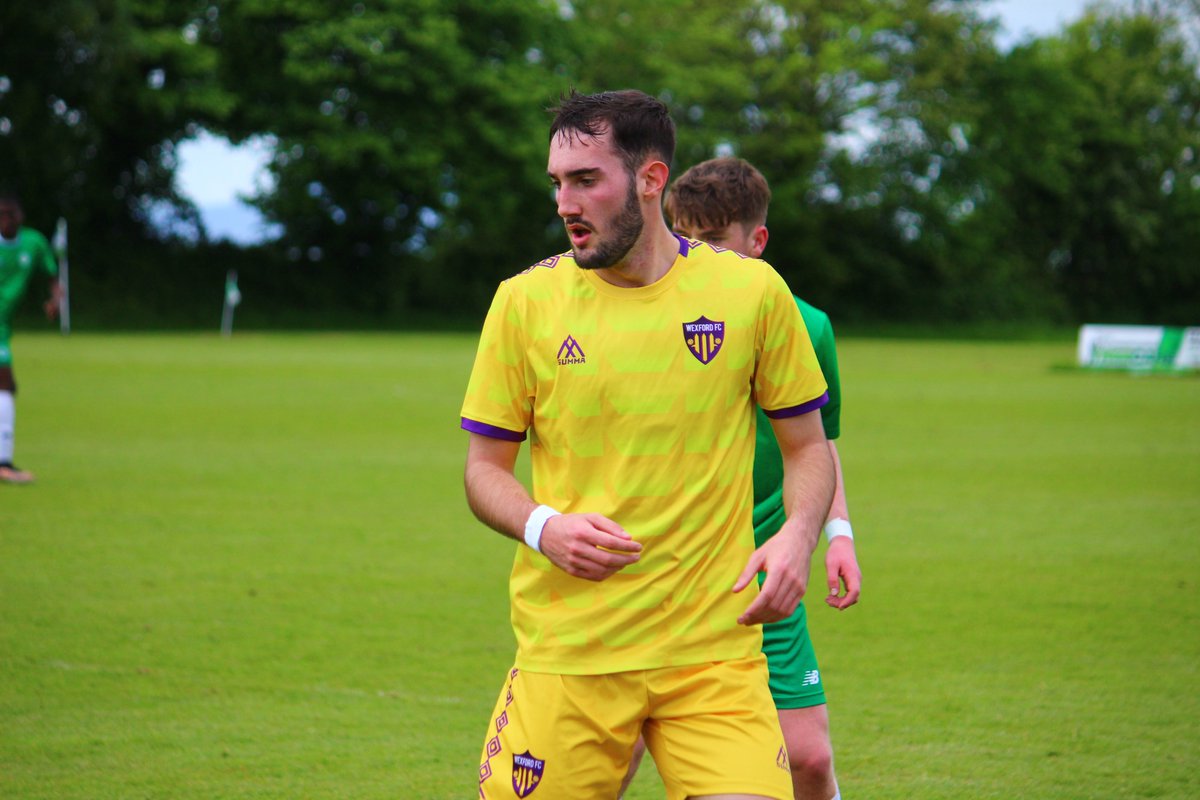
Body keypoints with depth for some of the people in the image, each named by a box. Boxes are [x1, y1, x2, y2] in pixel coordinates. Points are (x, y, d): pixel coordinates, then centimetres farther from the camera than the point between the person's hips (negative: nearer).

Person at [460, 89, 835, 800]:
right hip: (566, 654, 1)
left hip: (716, 649, 0)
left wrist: (798, 535, -9)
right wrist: (543, 528, -12)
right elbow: (485, 467, 8)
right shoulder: (524, 301, 2)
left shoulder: (751, 291, 1)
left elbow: (807, 447, 11)